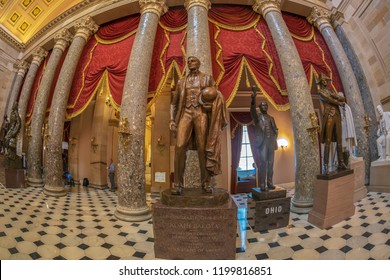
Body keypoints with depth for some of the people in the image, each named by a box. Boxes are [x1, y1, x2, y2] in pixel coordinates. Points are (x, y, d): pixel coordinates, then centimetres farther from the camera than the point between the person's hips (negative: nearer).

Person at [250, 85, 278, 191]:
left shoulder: (271, 118, 19)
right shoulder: (257, 117, 3)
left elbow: (276, 129, 25)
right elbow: (252, 110, -18)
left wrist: (274, 138, 6)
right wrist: (253, 99, -37)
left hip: (271, 143, 5)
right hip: (262, 143, -5)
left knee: (270, 164, 5)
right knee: (263, 164, -8)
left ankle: (270, 183, 11)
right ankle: (262, 185, -5)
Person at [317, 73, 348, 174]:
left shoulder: (331, 90, 23)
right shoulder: (320, 91, 5)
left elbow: (343, 98, 12)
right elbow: (329, 99, -10)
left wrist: (335, 96, -5)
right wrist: (340, 102, -2)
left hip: (337, 116, 6)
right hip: (328, 116, -6)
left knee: (339, 140, 5)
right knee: (327, 141, -12)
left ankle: (341, 163, 10)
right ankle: (326, 166, -13)